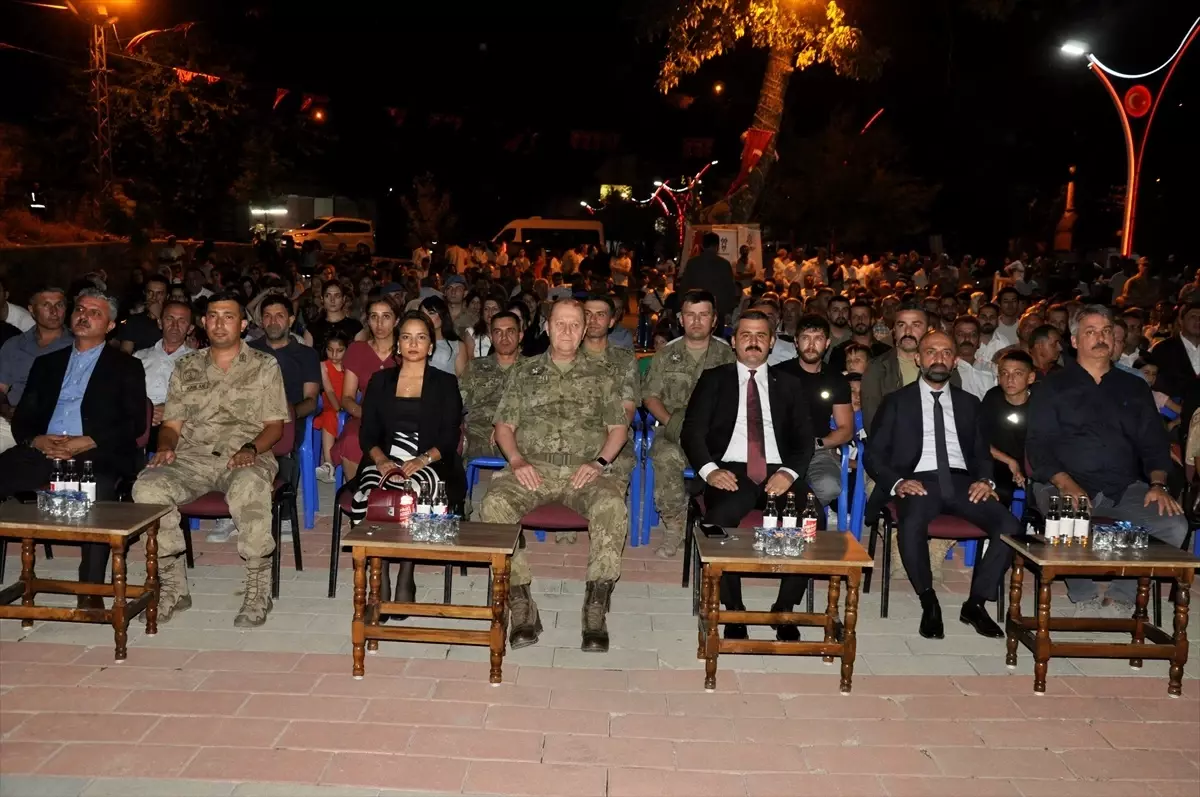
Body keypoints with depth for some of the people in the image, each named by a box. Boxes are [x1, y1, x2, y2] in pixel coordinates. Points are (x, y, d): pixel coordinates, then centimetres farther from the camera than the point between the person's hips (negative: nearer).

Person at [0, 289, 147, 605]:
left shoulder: (126, 367, 15)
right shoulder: (46, 363, 27)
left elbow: (135, 424, 3)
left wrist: (84, 443, -11)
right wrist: (36, 440, -4)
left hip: (97, 456, -4)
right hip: (43, 450, 4)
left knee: (98, 492, -37)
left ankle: (91, 589, -28)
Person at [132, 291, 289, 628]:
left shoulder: (265, 365, 11)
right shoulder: (186, 367, 20)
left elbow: (274, 425, 5)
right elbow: (171, 424, 17)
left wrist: (251, 449, -15)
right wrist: (165, 447, -6)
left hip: (245, 459, -3)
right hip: (192, 458, 3)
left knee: (250, 489, -39)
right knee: (148, 486, -28)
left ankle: (258, 590, -24)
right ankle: (173, 587, -14)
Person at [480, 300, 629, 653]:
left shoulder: (599, 376, 17)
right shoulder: (525, 372, 18)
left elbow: (619, 427, 13)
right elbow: (504, 425, 14)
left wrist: (599, 461, -4)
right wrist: (516, 460, -5)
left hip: (585, 471, 0)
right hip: (533, 468, 1)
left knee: (613, 507, -34)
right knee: (494, 505, -31)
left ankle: (595, 610, -25)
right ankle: (521, 606, -20)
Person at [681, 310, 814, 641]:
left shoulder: (789, 384, 19)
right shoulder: (714, 379, 14)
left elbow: (804, 438, 11)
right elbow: (692, 431, 5)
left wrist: (789, 472, -10)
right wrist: (709, 469, -14)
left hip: (778, 474, 2)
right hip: (731, 471, -1)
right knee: (718, 522, -34)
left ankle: (784, 610, -8)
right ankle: (734, 611, -16)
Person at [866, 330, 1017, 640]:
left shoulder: (968, 403, 22)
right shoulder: (896, 401, 13)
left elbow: (982, 453, 21)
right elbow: (875, 454, 7)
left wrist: (985, 479, -2)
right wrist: (897, 482, -12)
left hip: (961, 482, 3)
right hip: (918, 482, -3)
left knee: (1010, 526, -24)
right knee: (912, 525, -37)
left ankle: (975, 603, -8)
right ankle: (929, 603, -14)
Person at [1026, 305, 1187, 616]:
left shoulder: (1135, 388, 21)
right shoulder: (1052, 387, 10)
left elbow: (1154, 442, 16)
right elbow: (1038, 444, 1)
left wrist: (1158, 484, -4)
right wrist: (1065, 483, -17)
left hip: (1125, 489, 3)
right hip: (1065, 487, -3)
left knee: (1174, 526, -23)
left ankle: (1120, 597, -6)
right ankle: (1085, 599, -9)